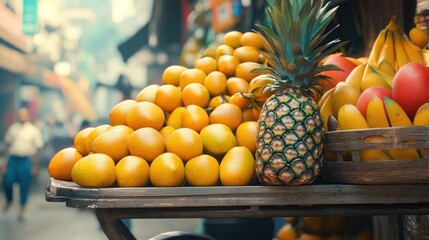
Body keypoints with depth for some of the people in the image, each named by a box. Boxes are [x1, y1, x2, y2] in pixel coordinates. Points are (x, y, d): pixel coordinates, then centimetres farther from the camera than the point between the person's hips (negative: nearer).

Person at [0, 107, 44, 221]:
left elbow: (37, 149, 1)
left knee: (24, 186, 2)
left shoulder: (34, 130, 0)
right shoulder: (12, 128, 6)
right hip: (13, 159, 2)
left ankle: (21, 211, 15)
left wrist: (35, 166, -2)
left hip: (26, 160, -2)